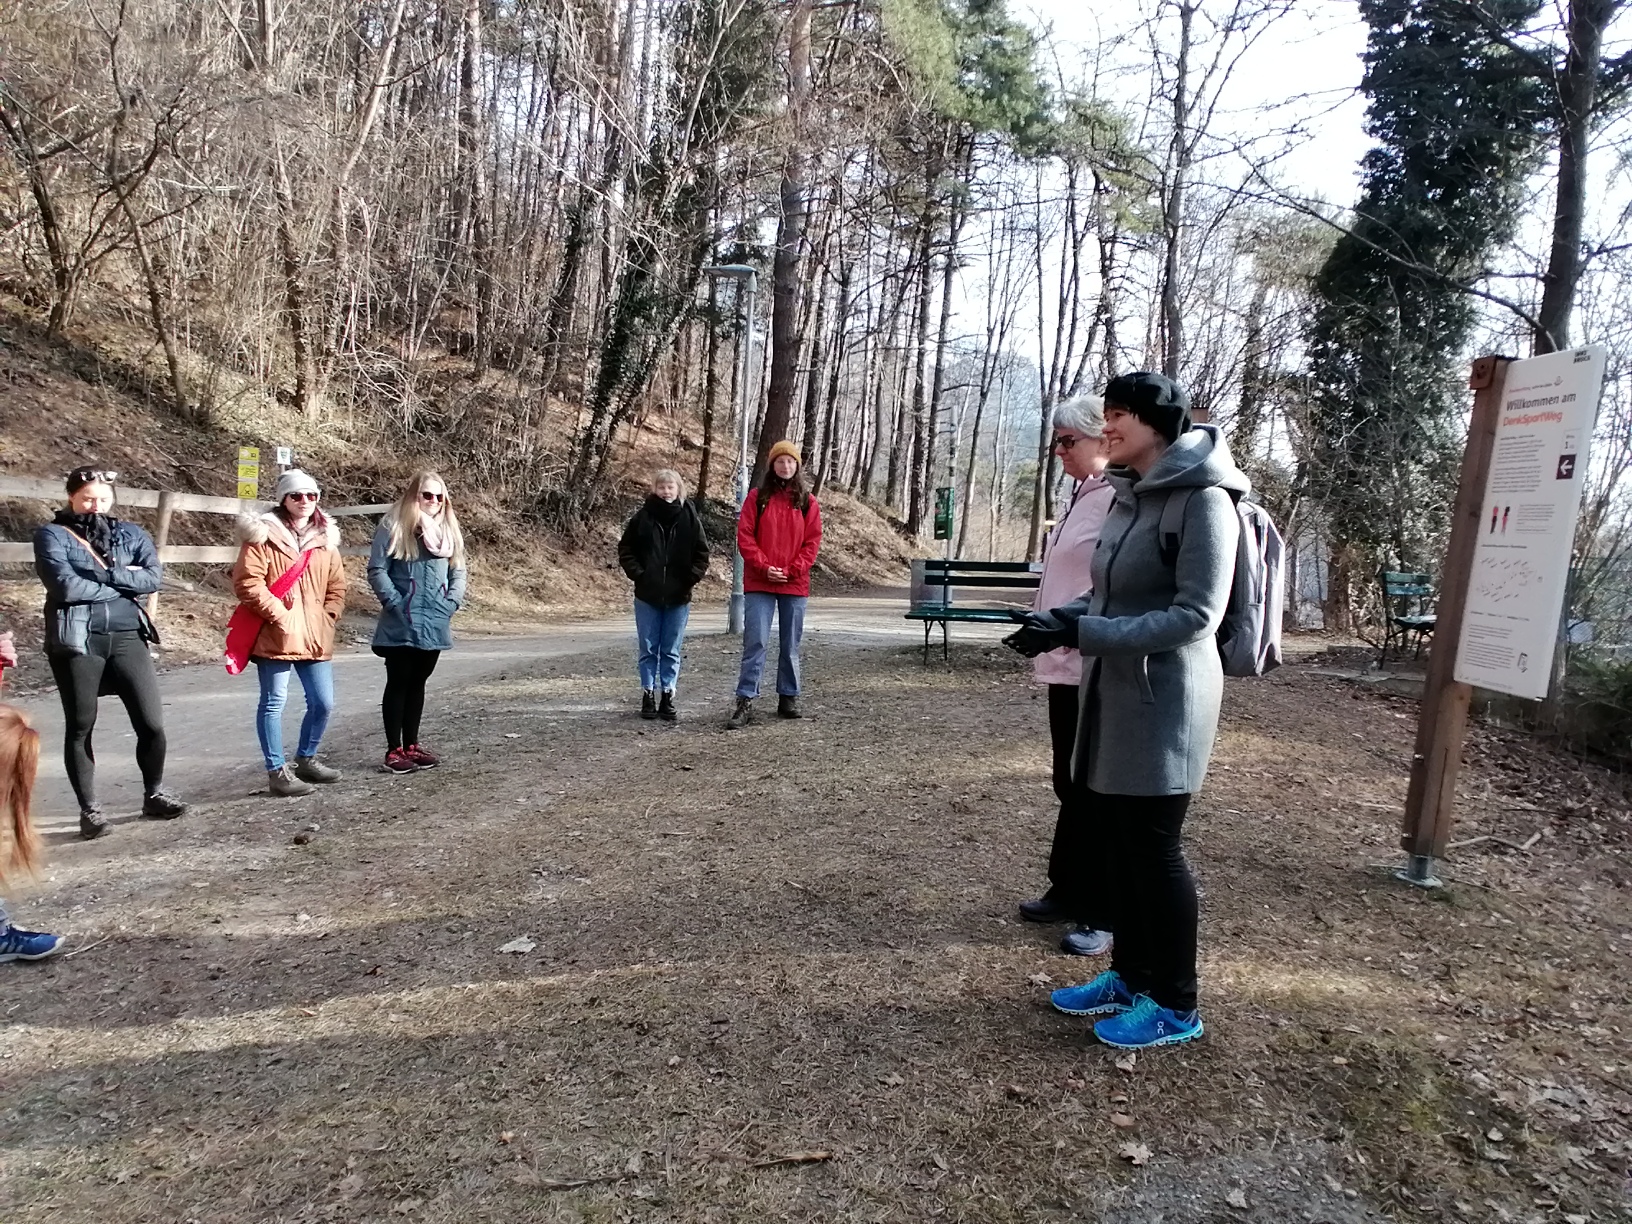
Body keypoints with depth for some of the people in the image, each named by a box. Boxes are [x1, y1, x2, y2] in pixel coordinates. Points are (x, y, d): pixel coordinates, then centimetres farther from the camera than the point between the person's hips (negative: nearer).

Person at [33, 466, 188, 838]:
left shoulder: (130, 534, 11)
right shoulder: (52, 535, 1)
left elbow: (154, 576, -3)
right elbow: (66, 586, -14)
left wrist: (107, 574, -13)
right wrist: (122, 584, -5)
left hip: (127, 637, 3)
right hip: (76, 641, -2)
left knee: (152, 723, 1)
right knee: (80, 728, 6)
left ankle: (154, 794, 21)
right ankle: (89, 809, 18)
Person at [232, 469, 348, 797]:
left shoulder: (325, 538, 12)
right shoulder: (264, 535, -6)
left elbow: (337, 586, 16)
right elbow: (247, 582, -13)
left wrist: (326, 618, 3)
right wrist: (279, 615, -15)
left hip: (315, 638, 6)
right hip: (275, 636, -6)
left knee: (323, 703, 10)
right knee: (273, 703, 1)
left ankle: (306, 759, 30)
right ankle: (277, 771, 10)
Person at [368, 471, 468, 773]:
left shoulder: (449, 530, 11)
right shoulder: (393, 526, -6)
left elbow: (457, 571, 12)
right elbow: (377, 569, -9)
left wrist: (451, 603, -1)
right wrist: (395, 603, -15)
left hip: (435, 624, 5)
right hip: (401, 624, -5)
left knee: (417, 683, 14)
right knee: (398, 684, 3)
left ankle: (411, 745, 24)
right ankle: (394, 750, 10)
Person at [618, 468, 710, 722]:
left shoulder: (690, 517, 0)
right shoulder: (643, 516, -2)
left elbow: (702, 553, 4)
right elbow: (625, 548, 5)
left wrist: (691, 577, -7)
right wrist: (637, 573, -6)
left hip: (678, 597, 0)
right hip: (647, 596, 0)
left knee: (671, 651, 7)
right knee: (649, 649, 7)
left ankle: (668, 697, 14)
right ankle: (648, 695, 16)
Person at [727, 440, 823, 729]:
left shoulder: (807, 502, 7)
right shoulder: (757, 498, 3)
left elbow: (813, 541, 3)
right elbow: (745, 535, -2)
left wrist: (792, 570, -9)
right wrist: (764, 567, -12)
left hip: (795, 584, 2)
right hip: (759, 583, -2)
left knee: (791, 645, 9)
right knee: (755, 642, -7)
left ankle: (788, 699, 20)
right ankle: (746, 702, -5)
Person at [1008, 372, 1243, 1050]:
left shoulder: (1203, 499, -15)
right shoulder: (1129, 495, 10)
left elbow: (1195, 615, -21)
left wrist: (1083, 633, -24)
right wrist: (1059, 620, -1)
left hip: (1165, 699, -8)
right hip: (1111, 690, 8)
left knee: (1154, 843, 1)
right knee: (1120, 835, 14)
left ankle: (1175, 1005, 18)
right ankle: (1131, 974, 31)